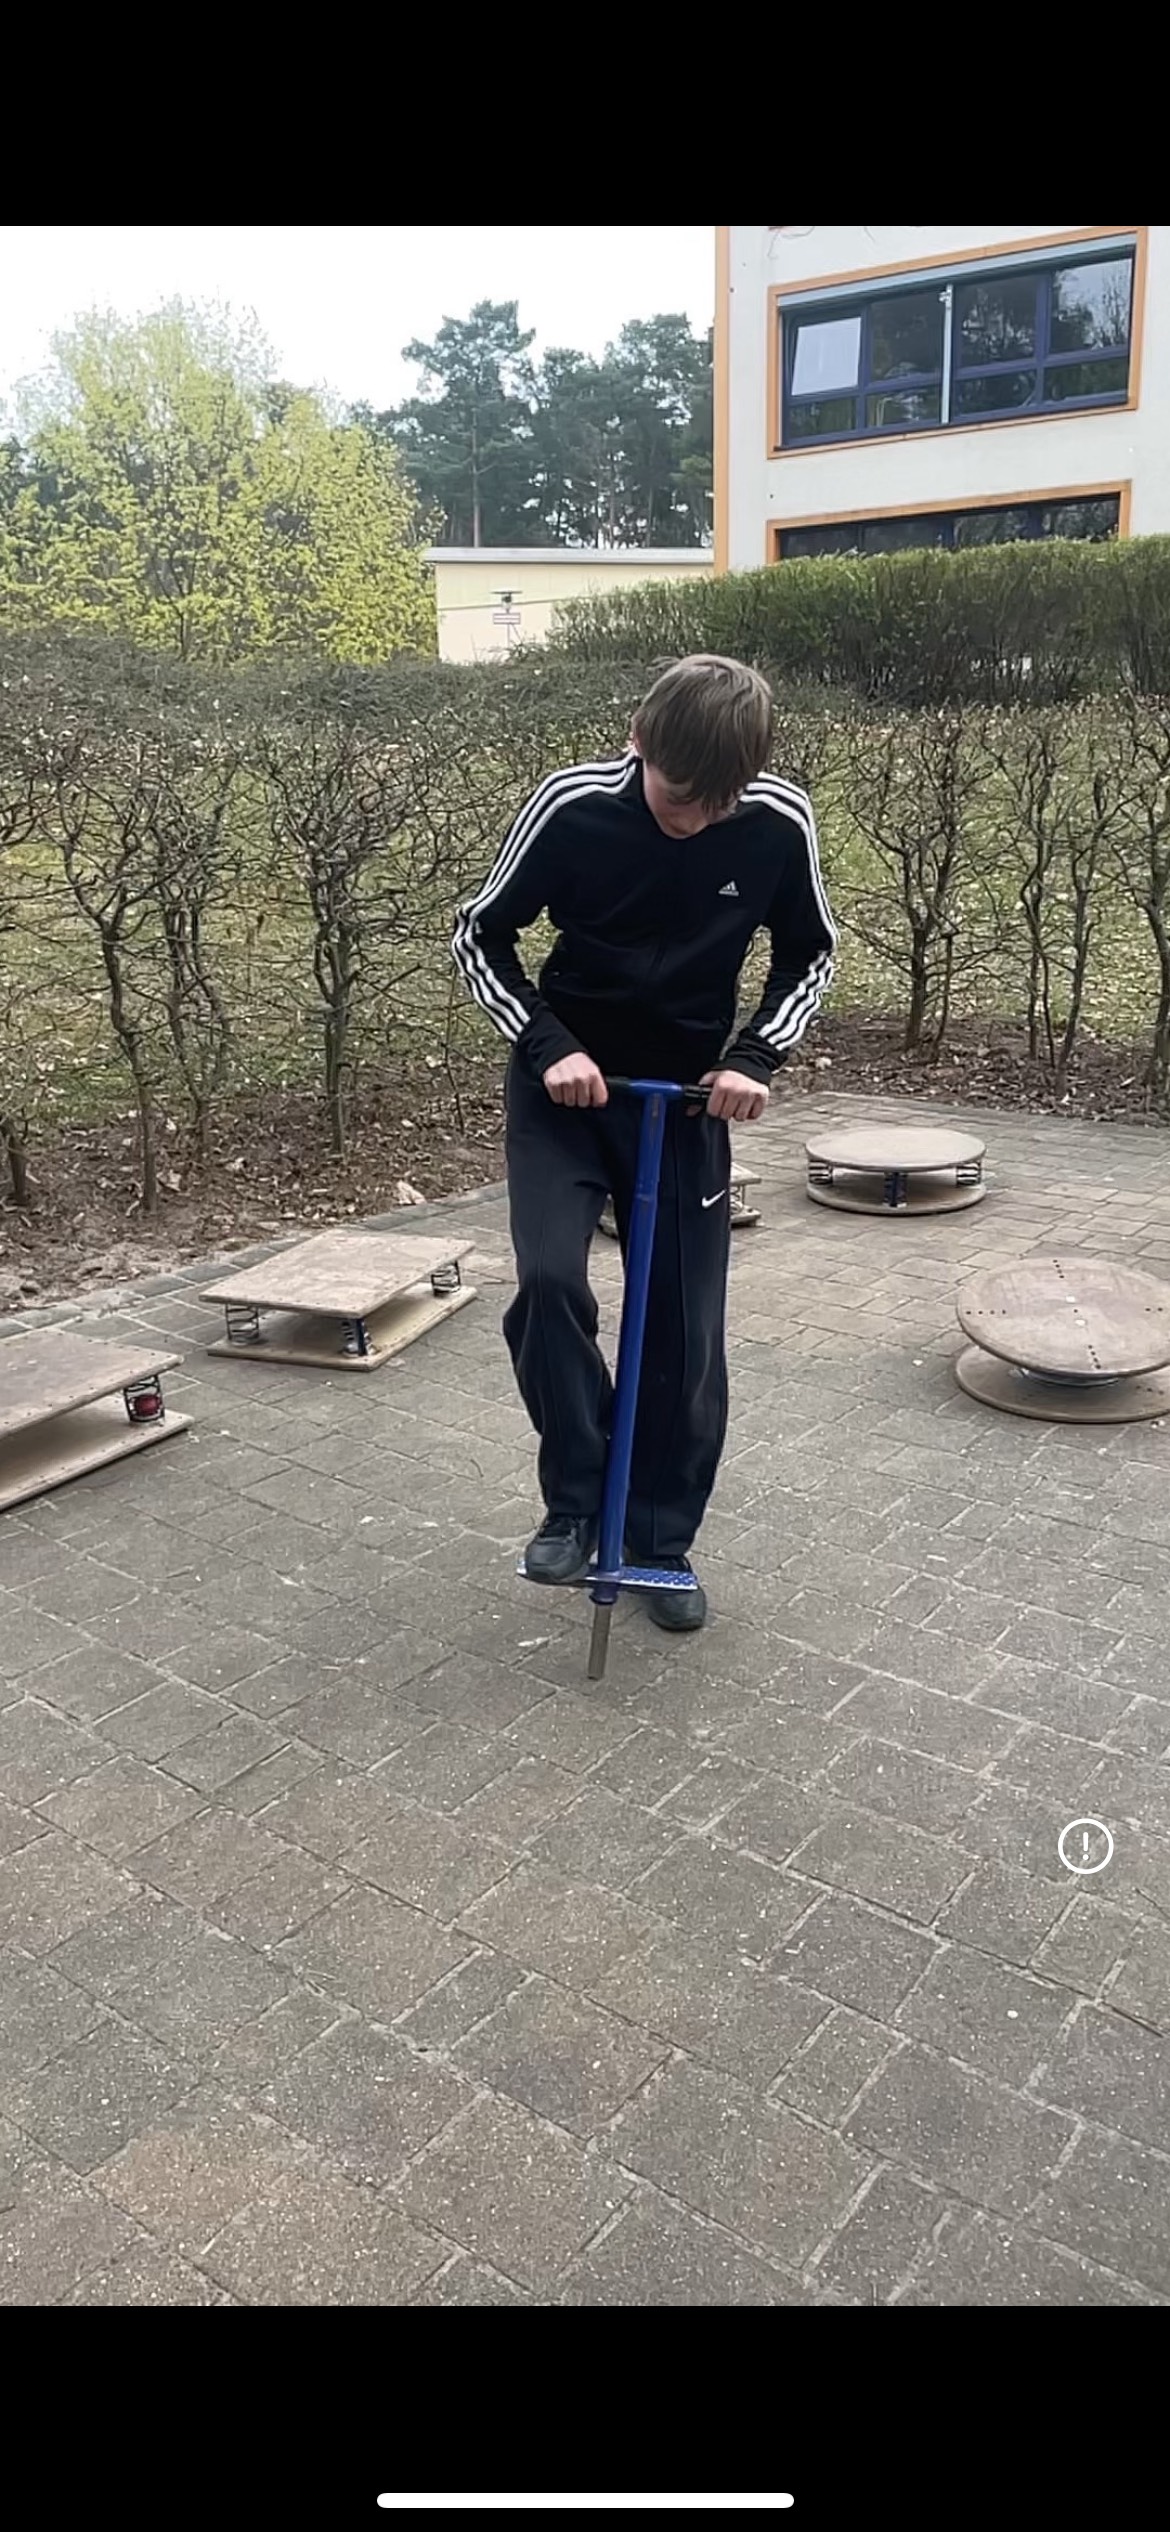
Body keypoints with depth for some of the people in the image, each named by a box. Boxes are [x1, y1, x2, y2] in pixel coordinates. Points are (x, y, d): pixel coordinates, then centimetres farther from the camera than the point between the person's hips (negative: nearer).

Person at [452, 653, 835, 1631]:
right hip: (565, 1083, -1)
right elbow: (479, 935, -7)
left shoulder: (780, 823, -16)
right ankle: (575, 1499, -1)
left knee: (686, 1335, 3)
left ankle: (662, 1540, 23)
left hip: (689, 1097, 1)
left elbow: (811, 952, 1)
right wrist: (547, 1044, -19)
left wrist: (756, 1053, -13)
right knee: (548, 1279, -24)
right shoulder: (571, 808, -20)